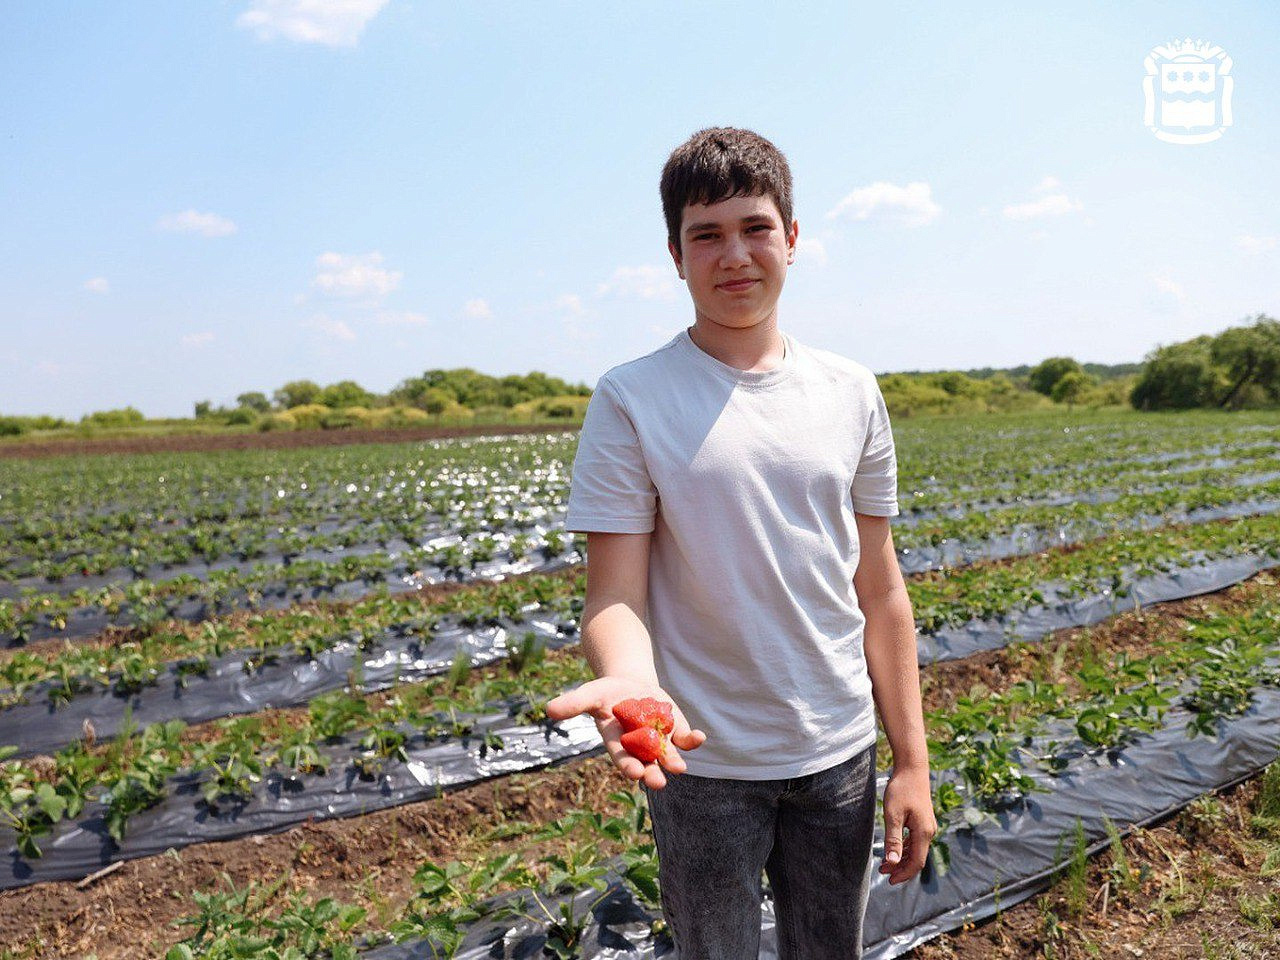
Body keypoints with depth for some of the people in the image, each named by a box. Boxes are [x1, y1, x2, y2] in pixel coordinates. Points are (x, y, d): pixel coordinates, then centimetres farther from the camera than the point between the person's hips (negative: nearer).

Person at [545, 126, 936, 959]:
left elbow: (879, 590, 3)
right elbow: (615, 593, -12)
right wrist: (632, 681, -35)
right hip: (703, 761, -3)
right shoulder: (630, 400, -10)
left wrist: (912, 761, 4)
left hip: (838, 753, 3)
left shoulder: (852, 393, 0)